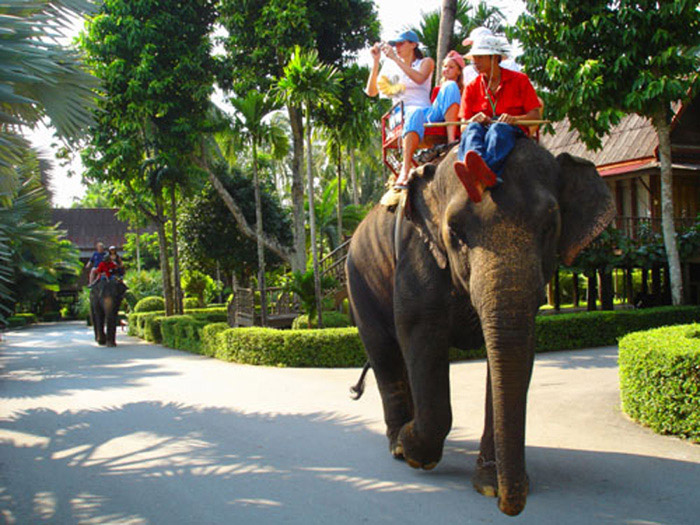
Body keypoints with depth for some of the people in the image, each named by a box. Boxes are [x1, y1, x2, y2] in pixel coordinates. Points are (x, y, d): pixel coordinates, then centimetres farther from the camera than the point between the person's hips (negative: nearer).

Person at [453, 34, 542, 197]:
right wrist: (473, 120, -14)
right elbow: (463, 126, 10)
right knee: (473, 129, -33)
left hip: (511, 130, -2)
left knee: (499, 129, -37)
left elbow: (535, 115, 3)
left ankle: (487, 168, -70)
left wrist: (514, 119, -18)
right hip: (483, 130, 2)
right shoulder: (472, 87, 17)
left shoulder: (519, 80, 11)